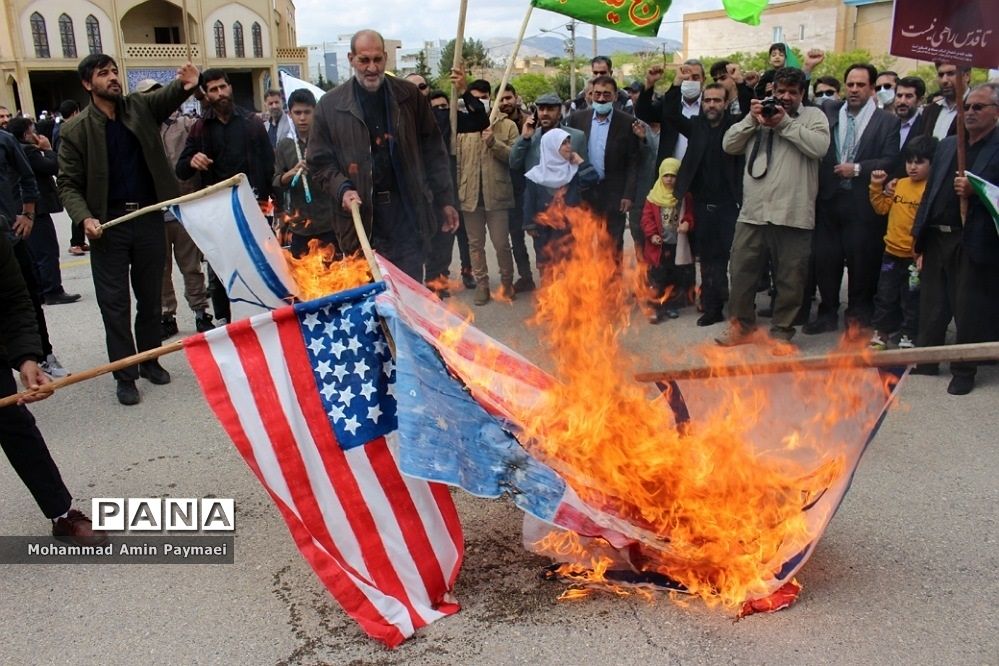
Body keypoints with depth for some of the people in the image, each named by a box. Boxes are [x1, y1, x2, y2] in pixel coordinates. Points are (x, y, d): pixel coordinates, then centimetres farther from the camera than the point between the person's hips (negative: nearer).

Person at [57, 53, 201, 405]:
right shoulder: (76, 129, -3)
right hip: (108, 224, -2)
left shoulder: (140, 107, 5)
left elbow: (167, 97, -10)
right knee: (115, 302, 2)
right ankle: (125, 375, 12)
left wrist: (185, 85, -34)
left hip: (149, 218, 3)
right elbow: (68, 184, -2)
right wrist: (85, 218, -18)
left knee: (150, 296, 13)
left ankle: (150, 360, 28)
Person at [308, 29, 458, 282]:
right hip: (362, 220, 0)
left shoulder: (410, 96, 5)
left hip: (409, 216, 1)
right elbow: (320, 162, 5)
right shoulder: (330, 105, 3)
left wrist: (445, 201, 5)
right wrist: (343, 189, -13)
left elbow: (433, 151, 8)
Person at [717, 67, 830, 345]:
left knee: (790, 278, 5)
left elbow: (819, 146, -11)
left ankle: (782, 330, 19)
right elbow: (729, 145, 10)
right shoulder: (759, 115, 18)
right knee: (741, 271, 7)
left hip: (793, 213, -3)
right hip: (753, 211, 3)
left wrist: (785, 123, -9)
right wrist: (751, 119, -2)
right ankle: (742, 325, 21)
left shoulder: (814, 116, 8)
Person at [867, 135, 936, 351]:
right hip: (892, 252, 6)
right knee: (885, 295, 15)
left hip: (915, 256, -5)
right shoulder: (898, 185, 5)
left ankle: (908, 337, 20)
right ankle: (881, 333, 29)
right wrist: (876, 186, -1)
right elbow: (882, 207, 12)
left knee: (912, 300, 7)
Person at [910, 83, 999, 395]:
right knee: (931, 305, 14)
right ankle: (926, 360, 26)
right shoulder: (947, 145, 15)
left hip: (974, 243, -5)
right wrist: (920, 237, 12)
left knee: (968, 310, 3)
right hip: (936, 238, 6)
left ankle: (964, 370, 16)